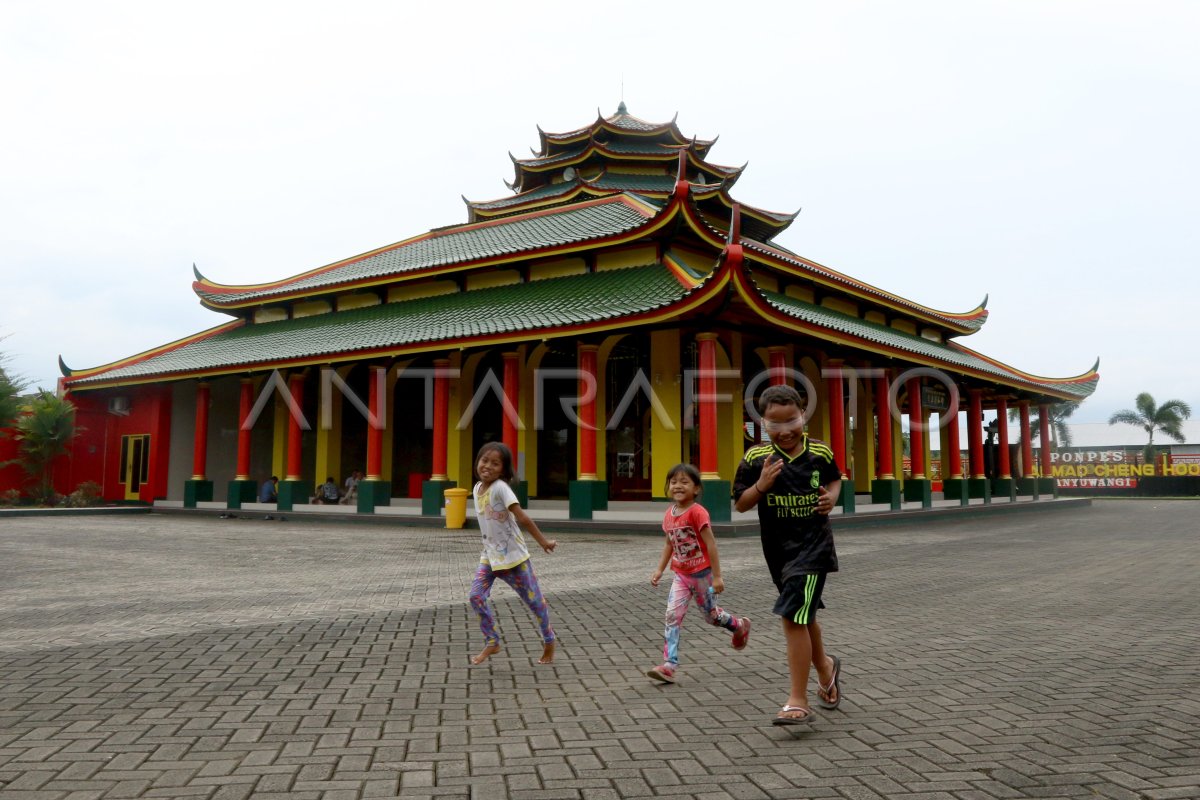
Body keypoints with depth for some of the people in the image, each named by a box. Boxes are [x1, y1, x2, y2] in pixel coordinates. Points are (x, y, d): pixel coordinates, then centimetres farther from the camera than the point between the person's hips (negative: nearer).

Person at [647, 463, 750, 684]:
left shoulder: (697, 512, -19)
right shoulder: (669, 514, 1)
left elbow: (710, 544, -18)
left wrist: (717, 576, -18)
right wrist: (659, 570, 8)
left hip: (701, 573, -5)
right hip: (681, 575, 5)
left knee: (711, 614, 13)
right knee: (672, 616, -8)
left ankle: (740, 625, 43)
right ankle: (669, 665, -8)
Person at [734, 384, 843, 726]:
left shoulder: (820, 452, -3)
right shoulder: (755, 458, -5)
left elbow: (835, 478, 18)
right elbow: (740, 504, -1)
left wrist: (832, 497, -3)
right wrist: (762, 484, -18)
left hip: (813, 545, -3)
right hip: (777, 549, 3)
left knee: (793, 618, -15)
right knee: (802, 617, 20)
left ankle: (798, 701, -6)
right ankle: (825, 669, 49)